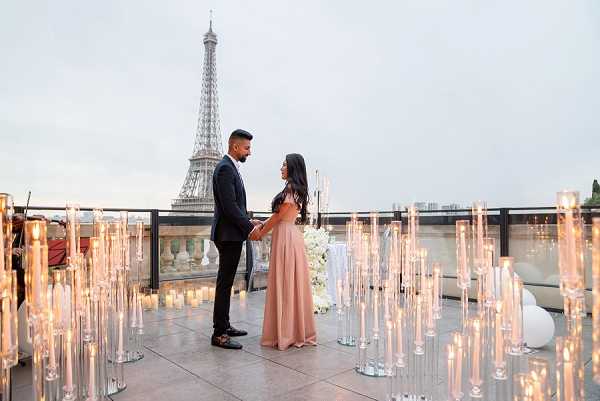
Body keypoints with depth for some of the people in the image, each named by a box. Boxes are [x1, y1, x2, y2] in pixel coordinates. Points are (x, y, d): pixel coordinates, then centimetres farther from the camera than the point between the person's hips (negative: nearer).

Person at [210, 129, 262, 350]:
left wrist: (248, 221, 12)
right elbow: (229, 206, -22)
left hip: (231, 234, 10)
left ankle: (224, 325, 26)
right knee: (225, 283, -5)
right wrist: (249, 228, -16)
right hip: (228, 235, -10)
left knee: (226, 282, 15)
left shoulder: (230, 167, 17)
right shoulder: (225, 168, -15)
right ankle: (219, 334, 3)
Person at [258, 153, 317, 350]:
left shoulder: (291, 188, -13)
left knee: (284, 284, -3)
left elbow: (279, 216, -12)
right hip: (288, 236, 10)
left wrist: (261, 233, -1)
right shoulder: (294, 189, 16)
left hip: (286, 237, -10)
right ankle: (296, 331, 21)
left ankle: (286, 333, 6)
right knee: (291, 284, 12)